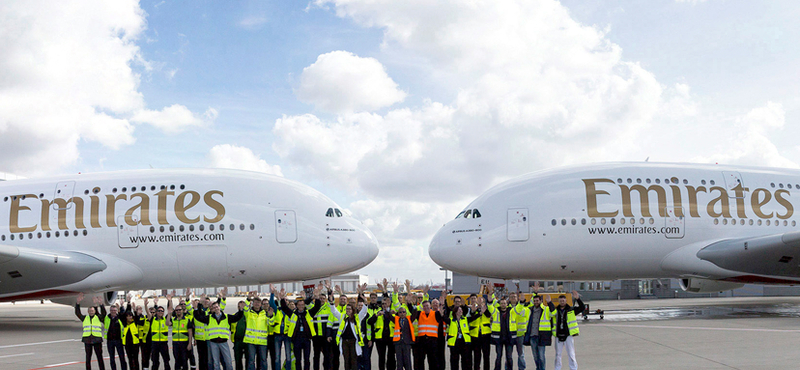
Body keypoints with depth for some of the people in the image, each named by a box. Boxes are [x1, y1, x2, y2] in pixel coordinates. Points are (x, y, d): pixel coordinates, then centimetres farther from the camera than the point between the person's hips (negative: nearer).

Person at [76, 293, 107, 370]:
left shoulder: (98, 318, 6)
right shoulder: (84, 318, 12)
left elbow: (104, 313, -10)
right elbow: (77, 312, 3)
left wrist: (100, 304, -26)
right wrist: (78, 302, -10)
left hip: (97, 340, -2)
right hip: (87, 340, 2)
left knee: (99, 357, 2)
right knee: (88, 358, 7)